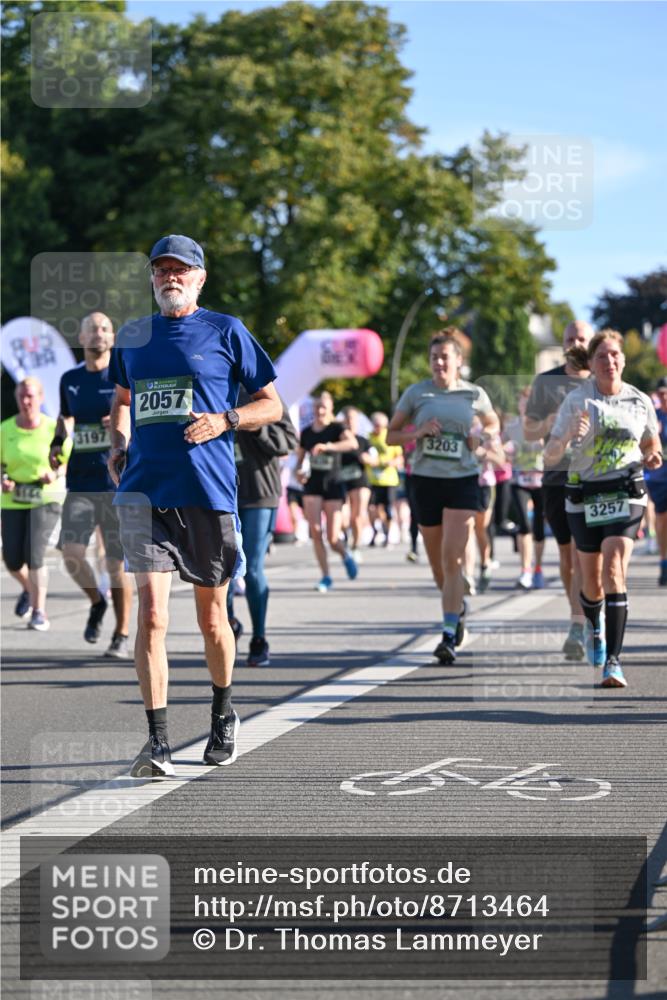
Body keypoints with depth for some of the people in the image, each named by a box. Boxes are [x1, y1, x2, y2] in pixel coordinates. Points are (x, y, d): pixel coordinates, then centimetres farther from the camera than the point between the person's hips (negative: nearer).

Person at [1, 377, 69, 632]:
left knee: (34, 554, -18)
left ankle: (39, 612, -2)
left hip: (46, 499, -3)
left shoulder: (53, 428, -7)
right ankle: (29, 589, 37)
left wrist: (56, 474, -17)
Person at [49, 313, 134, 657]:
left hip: (118, 483, -3)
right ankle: (96, 601, 17)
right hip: (80, 483, 3)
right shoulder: (70, 380, 10)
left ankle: (122, 635, 12)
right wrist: (56, 443, 8)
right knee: (71, 552, -13)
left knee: (117, 563, -1)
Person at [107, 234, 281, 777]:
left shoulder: (226, 331, 3)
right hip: (144, 489, 2)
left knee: (212, 618, 10)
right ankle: (158, 742, -10)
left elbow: (272, 405, 5)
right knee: (151, 614, -11)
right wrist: (119, 445, 12)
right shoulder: (133, 336, 13)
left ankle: (224, 715, 35)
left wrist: (225, 420, -12)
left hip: (208, 489, -2)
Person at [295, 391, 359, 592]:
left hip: (333, 486, -3)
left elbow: (352, 443, -27)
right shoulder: (306, 432, 7)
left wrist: (328, 446, -40)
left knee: (333, 539, -4)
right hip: (312, 486, 3)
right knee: (315, 532, -11)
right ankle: (325, 577, -1)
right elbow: (300, 458, 19)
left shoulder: (337, 428, -5)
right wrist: (299, 471, -4)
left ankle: (345, 556, 31)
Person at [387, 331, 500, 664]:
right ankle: (457, 607, 42)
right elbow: (391, 435, 7)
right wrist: (419, 432, -12)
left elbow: (493, 424, 21)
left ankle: (449, 637, -17)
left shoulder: (475, 395, 4)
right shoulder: (416, 393, 3)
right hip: (426, 480, 2)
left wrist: (480, 436, -1)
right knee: (437, 563, 11)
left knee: (452, 560, -14)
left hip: (463, 481, -2)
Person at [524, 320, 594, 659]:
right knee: (566, 553, 10)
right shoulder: (545, 382, 8)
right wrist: (548, 424, -11)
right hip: (557, 476, 2)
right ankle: (585, 617, 27)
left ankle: (578, 630, -16)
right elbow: (529, 432, 10)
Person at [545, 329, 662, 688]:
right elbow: (550, 456, -6)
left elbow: (651, 445, 19)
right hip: (584, 496, 0)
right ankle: (594, 625, 45)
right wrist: (568, 437, -27)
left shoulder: (641, 402, 3)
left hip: (626, 495, 0)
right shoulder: (577, 400, -3)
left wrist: (652, 458, -4)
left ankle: (613, 660, -20)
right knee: (592, 583, 9)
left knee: (614, 570, -19)